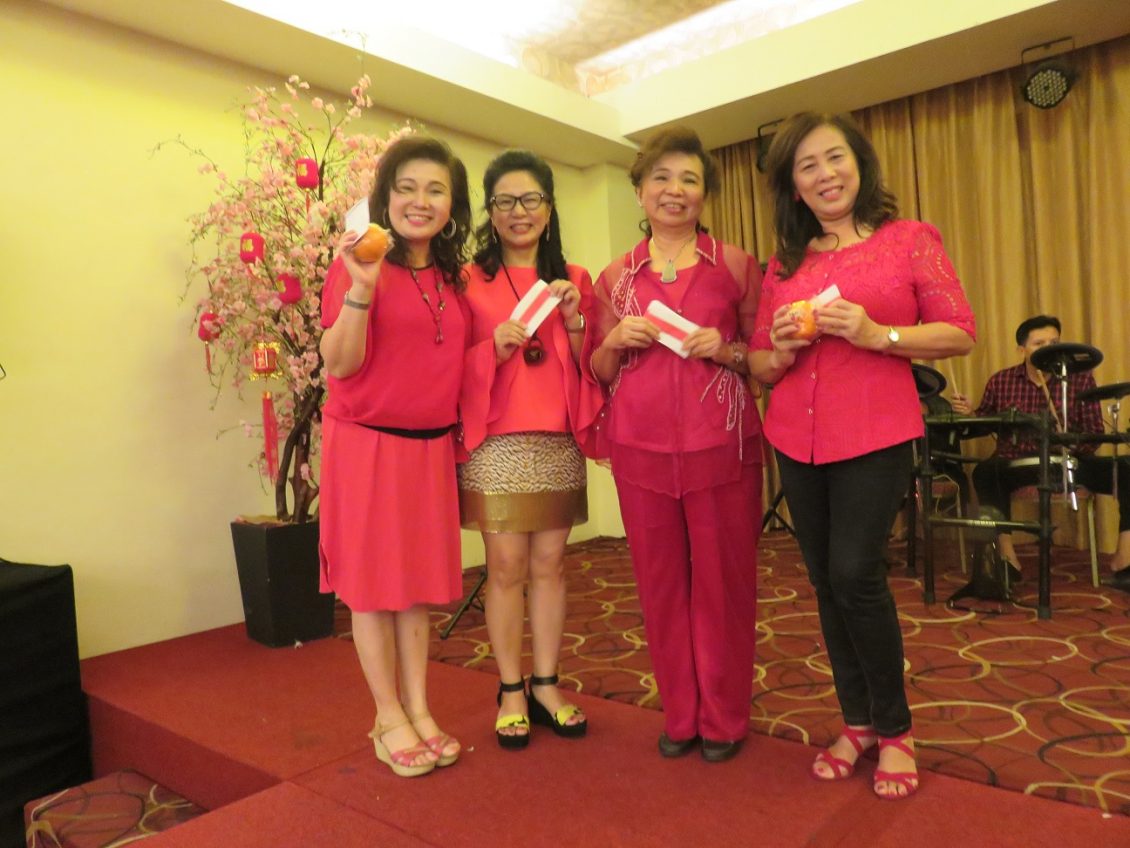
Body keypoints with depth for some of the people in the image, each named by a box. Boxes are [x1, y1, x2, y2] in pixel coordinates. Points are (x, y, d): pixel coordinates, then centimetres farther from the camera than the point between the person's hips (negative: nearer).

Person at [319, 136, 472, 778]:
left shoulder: (454, 278, 9)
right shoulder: (361, 265, -8)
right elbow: (339, 365, -15)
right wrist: (361, 287, -26)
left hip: (432, 446, 5)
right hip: (368, 442, -5)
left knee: (421, 579, 12)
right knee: (373, 581, 5)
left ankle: (419, 708, 25)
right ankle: (389, 717, 20)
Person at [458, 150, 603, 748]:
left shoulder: (575, 280, 11)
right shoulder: (470, 280, 2)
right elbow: (455, 370, 1)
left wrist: (574, 322, -8)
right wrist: (496, 346, -18)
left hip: (558, 442, 3)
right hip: (496, 443, -3)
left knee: (549, 565, 8)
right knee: (506, 568, 1)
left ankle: (546, 686, 21)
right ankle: (510, 693, 16)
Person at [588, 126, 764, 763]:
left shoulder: (735, 264, 7)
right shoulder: (615, 277, 12)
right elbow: (598, 372, 15)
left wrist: (727, 350, -11)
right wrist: (616, 340, -6)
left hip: (721, 441, -1)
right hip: (641, 446, 2)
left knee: (724, 579, 4)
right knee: (661, 581, 8)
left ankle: (724, 717, 23)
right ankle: (679, 714, 26)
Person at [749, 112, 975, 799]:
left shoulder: (910, 240, 2)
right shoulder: (783, 265, 11)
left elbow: (961, 333, -3)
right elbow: (761, 366, 13)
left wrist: (878, 334, -17)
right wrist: (782, 350, -9)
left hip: (876, 434, -4)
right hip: (797, 438, 4)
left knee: (855, 575, -12)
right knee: (827, 582, 8)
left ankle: (894, 728, 12)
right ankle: (857, 722, 25)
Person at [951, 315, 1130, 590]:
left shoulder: (1080, 378, 3)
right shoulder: (1001, 381, 4)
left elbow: (1094, 430, 0)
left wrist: (1073, 448, -21)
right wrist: (967, 413, -9)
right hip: (1016, 462, -1)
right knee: (985, 472, -33)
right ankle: (1008, 559, -26)